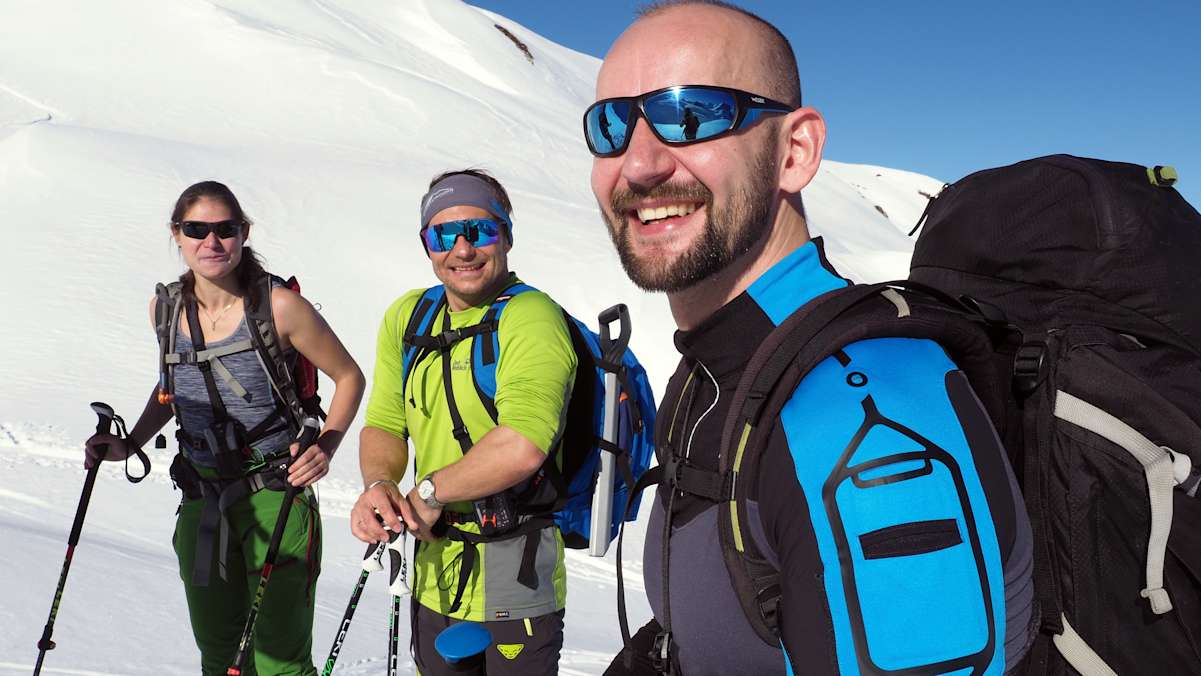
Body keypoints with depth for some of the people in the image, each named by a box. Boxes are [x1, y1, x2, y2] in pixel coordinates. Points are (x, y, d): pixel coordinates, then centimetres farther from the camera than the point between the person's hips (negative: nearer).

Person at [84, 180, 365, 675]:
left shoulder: (278, 306, -15)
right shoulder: (165, 307, 2)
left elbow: (349, 377, -6)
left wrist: (325, 446, -18)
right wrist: (131, 443, 9)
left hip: (276, 496, -5)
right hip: (200, 500, 5)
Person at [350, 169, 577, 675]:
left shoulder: (531, 316, -18)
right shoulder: (406, 318, 5)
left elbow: (522, 448, -31)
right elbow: (384, 425, 9)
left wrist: (429, 492, -17)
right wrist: (378, 485, -12)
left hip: (514, 577, -7)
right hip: (434, 572, 7)